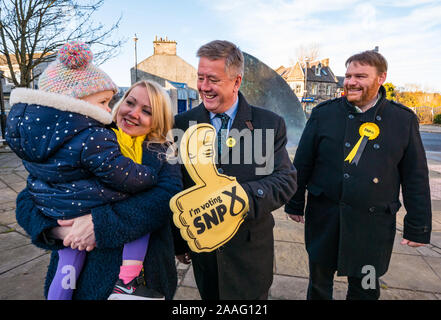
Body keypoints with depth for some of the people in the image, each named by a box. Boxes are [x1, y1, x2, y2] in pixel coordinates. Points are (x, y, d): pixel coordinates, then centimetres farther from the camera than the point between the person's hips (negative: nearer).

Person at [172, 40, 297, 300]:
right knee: (209, 296, 20)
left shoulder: (270, 124, -7)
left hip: (250, 249, -1)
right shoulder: (182, 124, -3)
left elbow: (286, 180, -11)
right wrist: (178, 241, 3)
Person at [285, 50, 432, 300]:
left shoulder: (404, 120, 0)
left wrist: (418, 227, 3)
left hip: (374, 223, 1)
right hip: (324, 217, 0)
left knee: (365, 290, 16)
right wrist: (295, 204, 3)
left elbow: (416, 178, 3)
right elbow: (302, 163, 0)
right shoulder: (324, 113, -3)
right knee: (319, 281, 18)